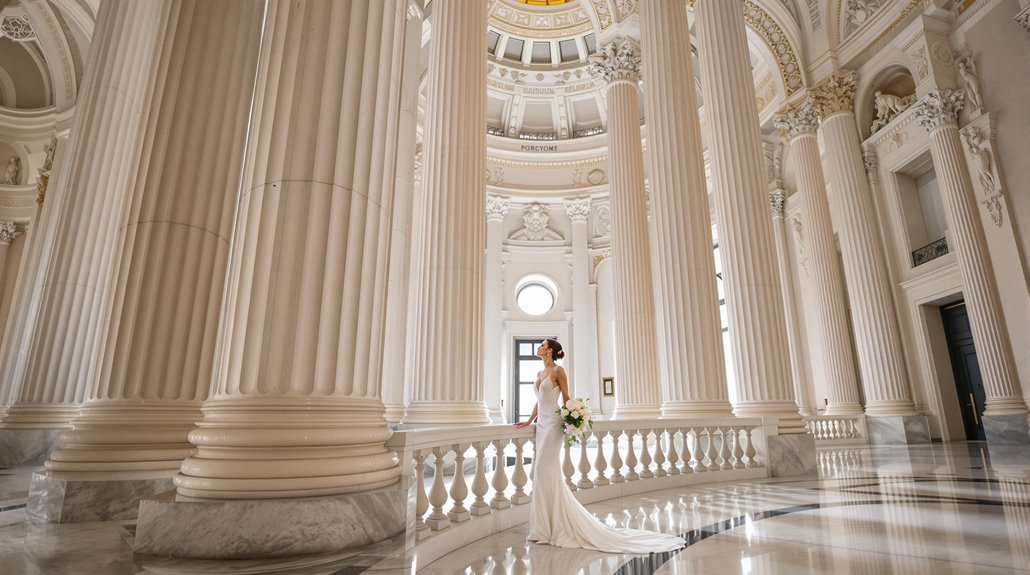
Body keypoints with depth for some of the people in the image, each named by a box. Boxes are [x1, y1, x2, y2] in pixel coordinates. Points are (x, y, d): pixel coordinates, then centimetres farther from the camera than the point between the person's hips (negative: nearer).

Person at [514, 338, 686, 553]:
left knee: (545, 473, -8)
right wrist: (529, 421, 21)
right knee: (542, 473, 10)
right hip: (541, 425, 9)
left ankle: (549, 528, 1)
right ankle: (545, 526, 20)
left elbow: (566, 398, -9)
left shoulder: (558, 370, -8)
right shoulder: (540, 373, 16)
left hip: (552, 424, -9)